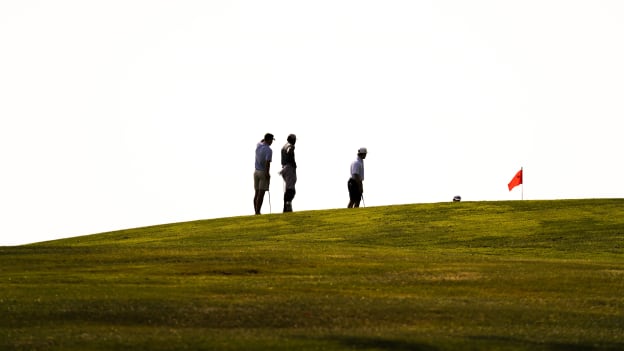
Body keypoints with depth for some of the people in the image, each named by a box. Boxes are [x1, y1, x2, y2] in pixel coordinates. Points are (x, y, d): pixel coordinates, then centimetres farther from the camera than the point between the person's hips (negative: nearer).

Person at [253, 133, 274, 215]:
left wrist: (266, 137, 17)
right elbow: (267, 163, -26)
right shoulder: (268, 150, -17)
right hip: (263, 173, -7)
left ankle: (256, 212, 11)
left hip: (256, 172, 7)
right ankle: (258, 212, -12)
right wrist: (267, 174, -24)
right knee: (261, 194, -7)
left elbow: (261, 142, 31)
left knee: (257, 193, 11)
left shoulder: (258, 145, 4)